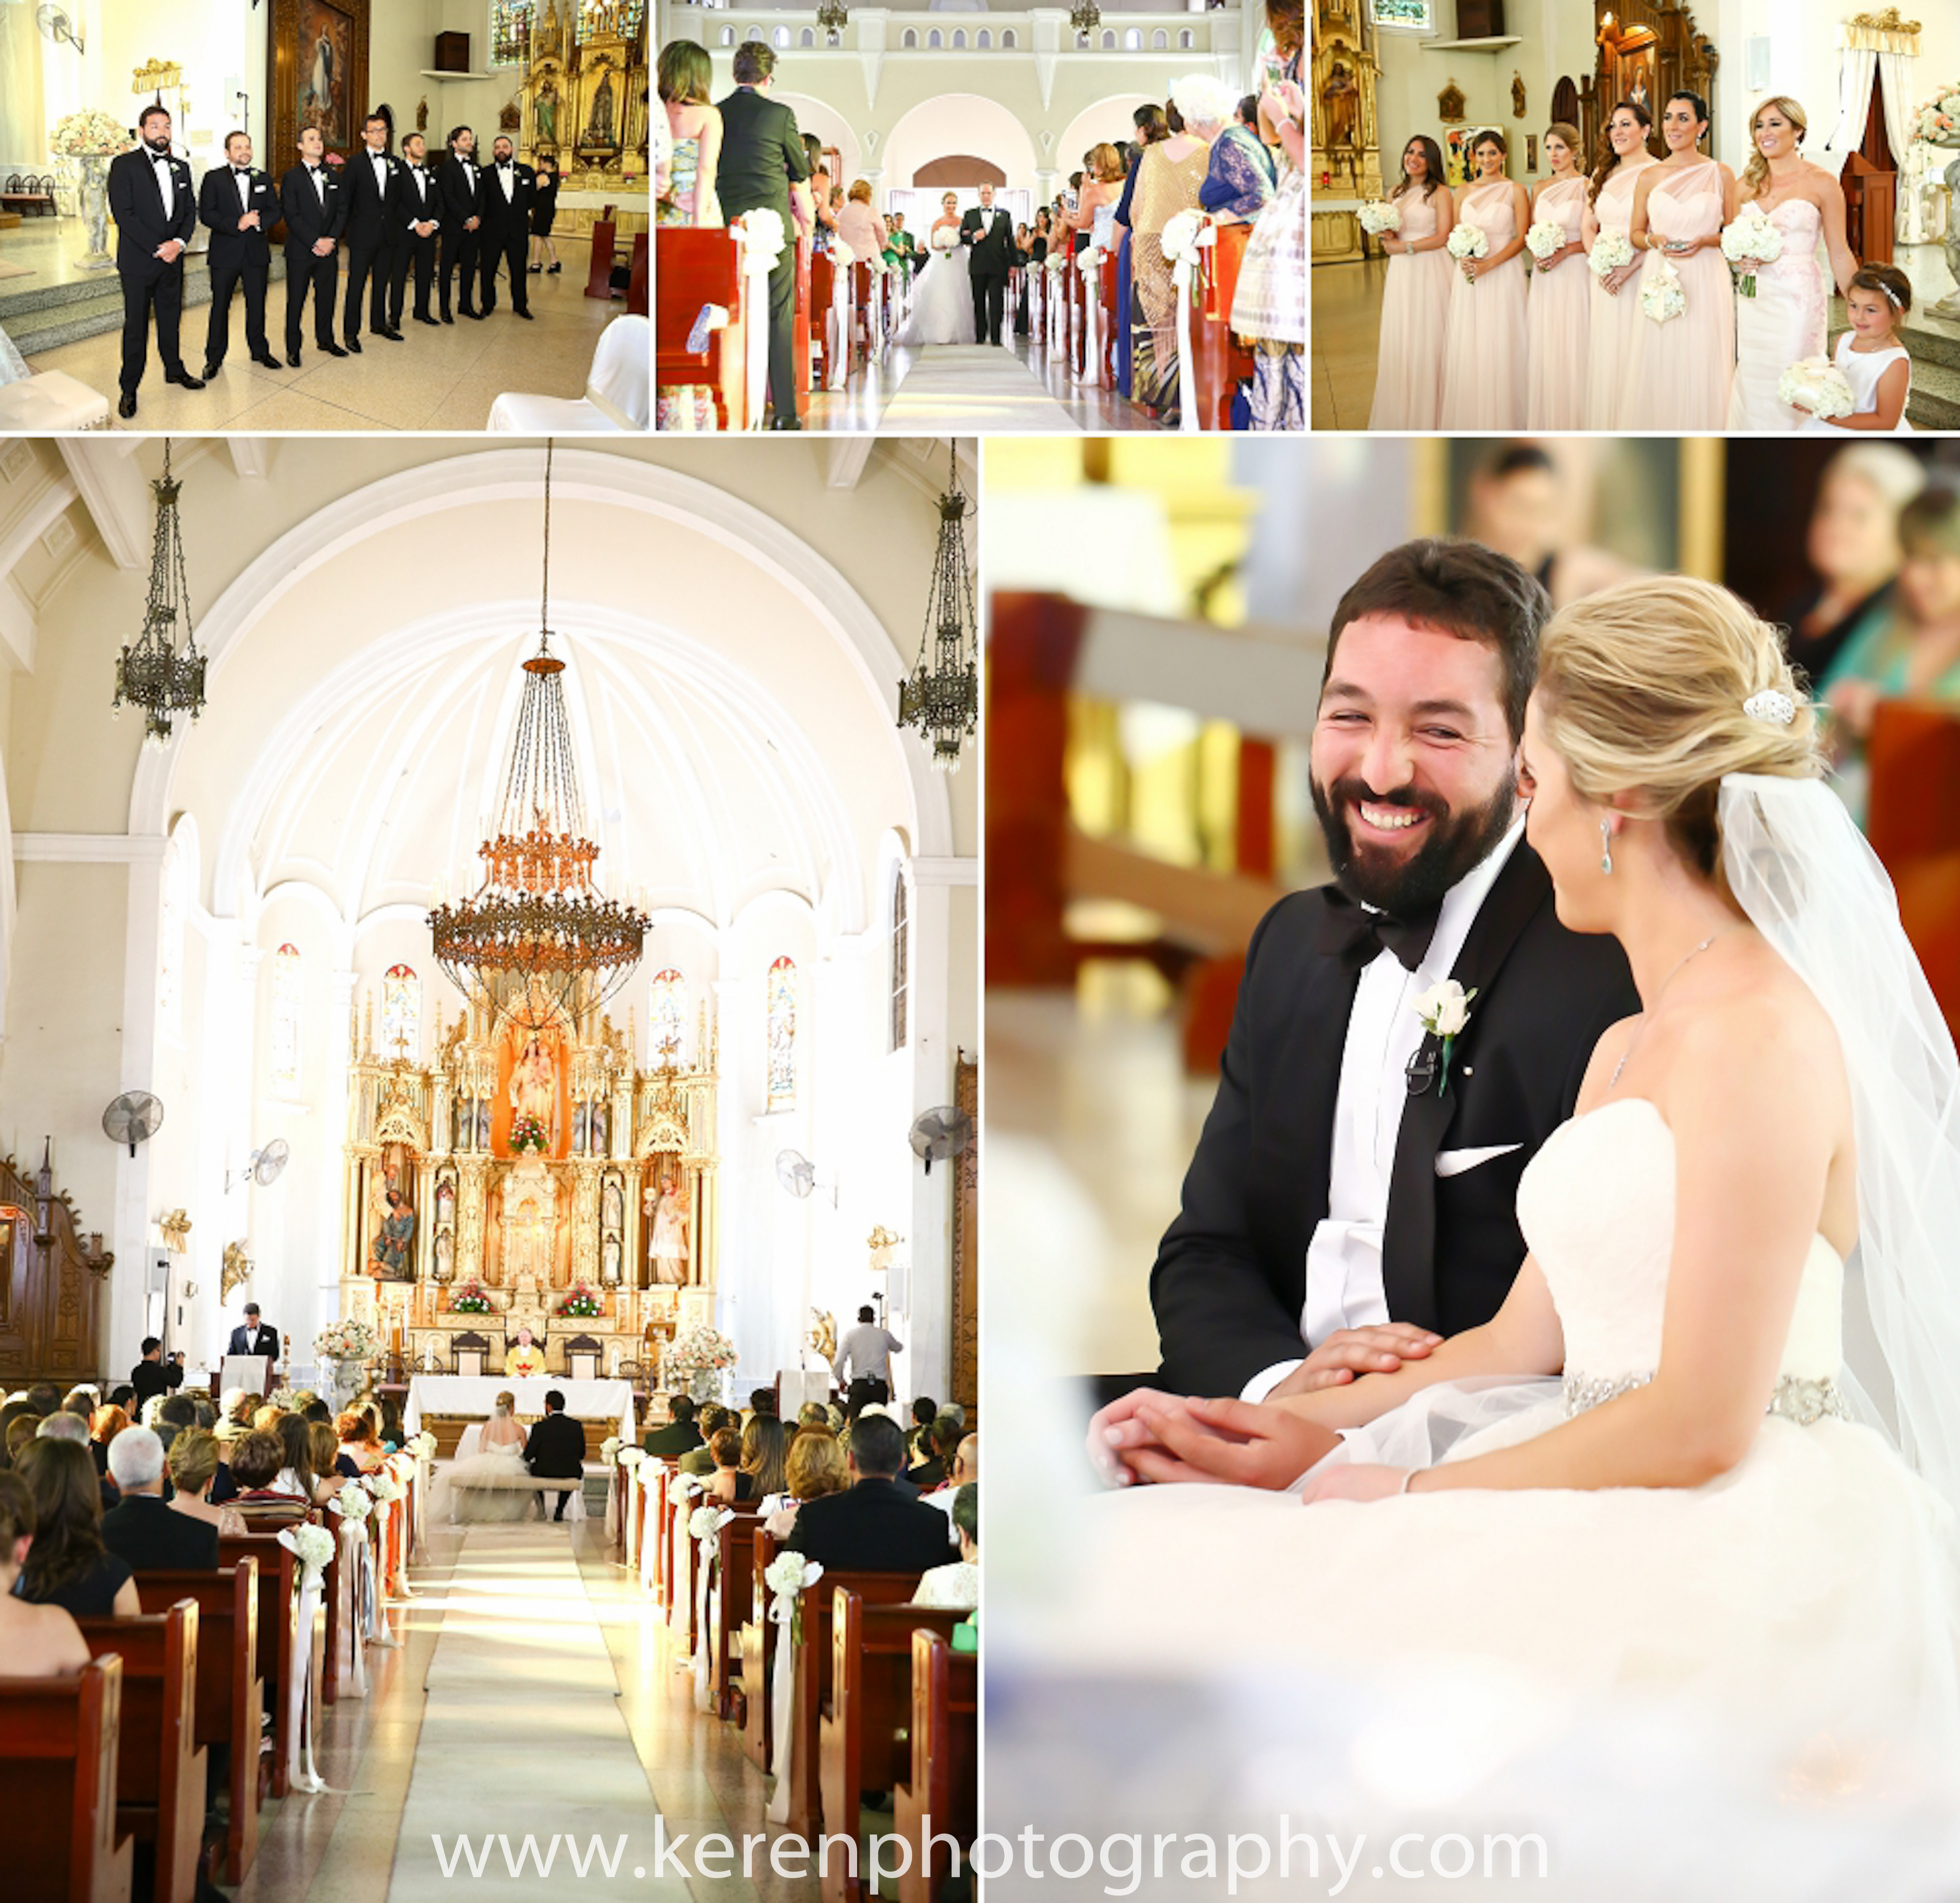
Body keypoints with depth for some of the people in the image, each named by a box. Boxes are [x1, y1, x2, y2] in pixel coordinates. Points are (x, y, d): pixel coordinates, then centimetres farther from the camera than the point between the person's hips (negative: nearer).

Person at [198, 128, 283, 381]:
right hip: (225, 253, -3)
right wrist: (236, 225, -21)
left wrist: (259, 221, -15)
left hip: (257, 253, 3)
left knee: (257, 304, 10)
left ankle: (260, 351, 24)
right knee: (220, 306, 3)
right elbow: (206, 215, -10)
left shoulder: (263, 179, 10)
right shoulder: (214, 179, -2)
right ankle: (214, 358, 11)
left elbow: (275, 210, 7)